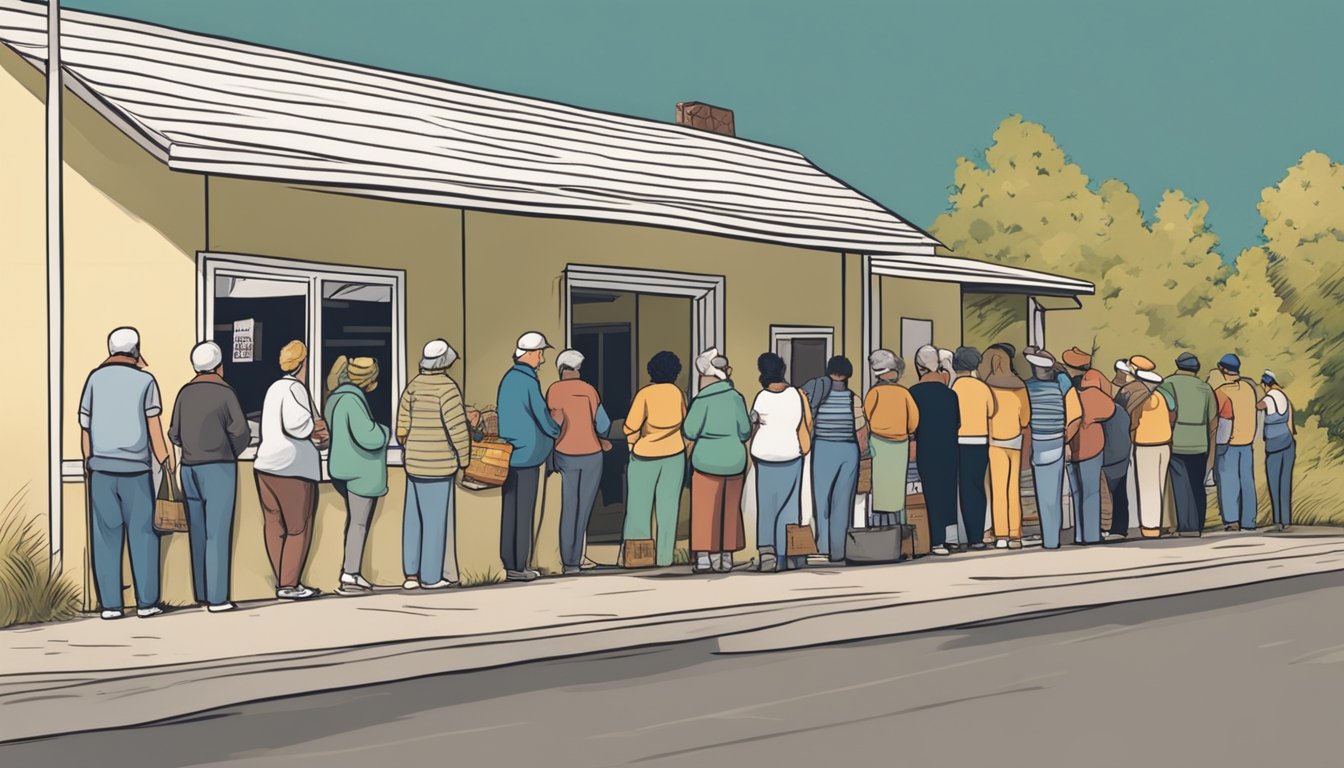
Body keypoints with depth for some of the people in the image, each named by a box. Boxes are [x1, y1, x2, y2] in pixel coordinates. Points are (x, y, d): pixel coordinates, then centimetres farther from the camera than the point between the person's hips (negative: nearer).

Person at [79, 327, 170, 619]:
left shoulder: (95, 378, 4)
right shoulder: (144, 381, -2)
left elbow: (85, 426, 6)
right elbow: (154, 429, -3)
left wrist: (88, 462, 16)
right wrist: (165, 462, 6)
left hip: (102, 467, 2)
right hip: (136, 467, -2)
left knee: (106, 535, 4)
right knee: (142, 533, 5)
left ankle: (110, 604, 3)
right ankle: (146, 602, 4)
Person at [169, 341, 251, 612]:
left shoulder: (185, 393, 6)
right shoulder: (225, 392, -7)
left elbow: (175, 434, 6)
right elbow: (241, 431, -12)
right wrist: (232, 452, 7)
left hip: (190, 468, 5)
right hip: (219, 468, -5)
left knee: (198, 532, 11)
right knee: (218, 533, -5)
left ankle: (202, 593, 14)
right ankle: (216, 598, -7)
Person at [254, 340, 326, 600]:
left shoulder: (275, 388, 17)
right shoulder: (294, 388, -12)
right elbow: (295, 423, -25)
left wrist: (313, 433, 9)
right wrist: (316, 429, -6)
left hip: (267, 465, 9)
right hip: (292, 468, -9)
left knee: (275, 527, 9)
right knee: (298, 529, -2)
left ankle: (282, 581, 14)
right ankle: (289, 585, -1)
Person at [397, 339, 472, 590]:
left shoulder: (414, 385, 6)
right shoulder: (447, 386, -14)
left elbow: (402, 424, 8)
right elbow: (457, 426, -17)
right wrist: (464, 458, -6)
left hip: (414, 461, 6)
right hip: (440, 463, -6)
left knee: (414, 519, 10)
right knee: (437, 519, 1)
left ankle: (411, 573, 14)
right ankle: (432, 576, 4)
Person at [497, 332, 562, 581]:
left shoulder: (507, 378, 7)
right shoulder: (529, 382, -16)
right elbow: (543, 417, -11)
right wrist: (558, 432, 9)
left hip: (508, 454, 8)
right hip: (527, 455, -8)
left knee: (509, 510, 11)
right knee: (524, 511, -2)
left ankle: (507, 562, 15)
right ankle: (518, 566, 1)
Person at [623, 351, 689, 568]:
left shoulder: (645, 394, -14)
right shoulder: (678, 393, -3)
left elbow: (631, 426, -17)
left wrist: (633, 440, 1)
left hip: (645, 455, -3)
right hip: (675, 454, 3)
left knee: (639, 506, 6)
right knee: (668, 507, 7)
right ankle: (664, 557, 8)